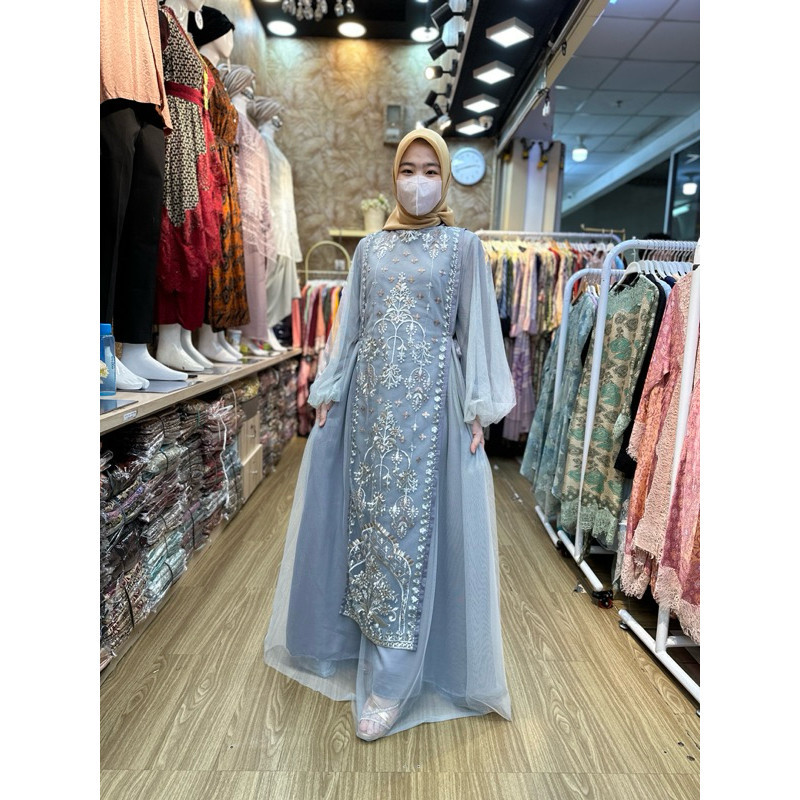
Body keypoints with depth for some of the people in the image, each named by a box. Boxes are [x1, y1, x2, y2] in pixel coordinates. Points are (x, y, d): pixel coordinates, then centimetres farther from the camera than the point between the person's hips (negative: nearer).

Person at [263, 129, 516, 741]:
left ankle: (390, 682, 9)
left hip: (430, 399, -4)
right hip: (370, 397, 4)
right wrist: (328, 392, 7)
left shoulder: (463, 245, 6)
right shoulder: (370, 247, 15)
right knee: (367, 512, 8)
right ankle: (368, 641, 30)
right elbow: (349, 325, 14)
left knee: (411, 521, -4)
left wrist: (477, 411, -6)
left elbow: (476, 331, 1)